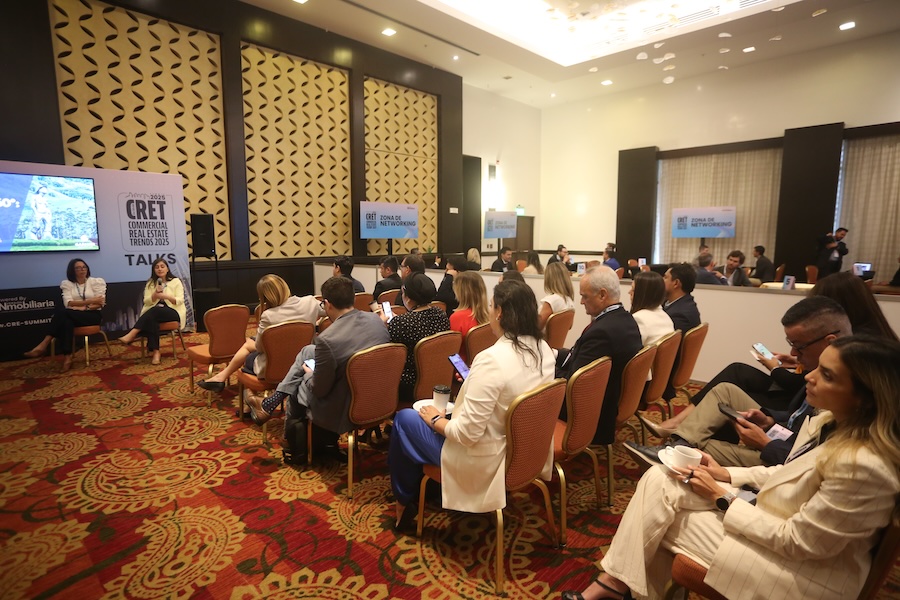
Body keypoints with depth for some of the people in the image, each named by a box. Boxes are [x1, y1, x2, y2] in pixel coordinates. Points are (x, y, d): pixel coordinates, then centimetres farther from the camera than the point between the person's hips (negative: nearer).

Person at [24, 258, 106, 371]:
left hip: (92, 315, -2)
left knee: (62, 312, -30)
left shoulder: (96, 281, 5)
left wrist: (84, 307, -17)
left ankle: (44, 344, -28)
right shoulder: (67, 284, 10)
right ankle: (67, 357, -38)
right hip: (72, 316, 2)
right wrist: (90, 301, -16)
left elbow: (100, 303, -4)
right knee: (66, 321, -36)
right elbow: (68, 303, -6)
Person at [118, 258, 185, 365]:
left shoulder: (176, 281, 7)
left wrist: (166, 296, -22)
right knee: (151, 319, -35)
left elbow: (180, 300, -5)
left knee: (154, 311, -35)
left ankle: (131, 335, -35)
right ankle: (155, 352, -39)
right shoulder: (151, 283, 16)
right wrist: (155, 294, -15)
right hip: (154, 312, 2)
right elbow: (147, 302, 5)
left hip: (173, 312, -2)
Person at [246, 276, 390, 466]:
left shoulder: (327, 339, -30)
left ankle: (298, 450, 48)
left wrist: (309, 373, 4)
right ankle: (271, 403, 31)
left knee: (297, 390, 26)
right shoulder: (376, 320, -10)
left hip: (343, 408, -6)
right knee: (308, 351, 17)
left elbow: (319, 390, -19)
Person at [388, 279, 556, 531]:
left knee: (404, 419, 11)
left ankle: (405, 503, 30)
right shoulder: (544, 350, -6)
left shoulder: (491, 359, -32)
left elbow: (467, 433, -28)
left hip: (484, 460, -8)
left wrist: (435, 420, -10)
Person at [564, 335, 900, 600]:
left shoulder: (862, 465, -31)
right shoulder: (829, 421, -4)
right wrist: (727, 475, 0)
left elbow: (798, 541, -24)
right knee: (658, 480, -4)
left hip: (805, 570, -8)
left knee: (662, 520, -7)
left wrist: (722, 498, -16)